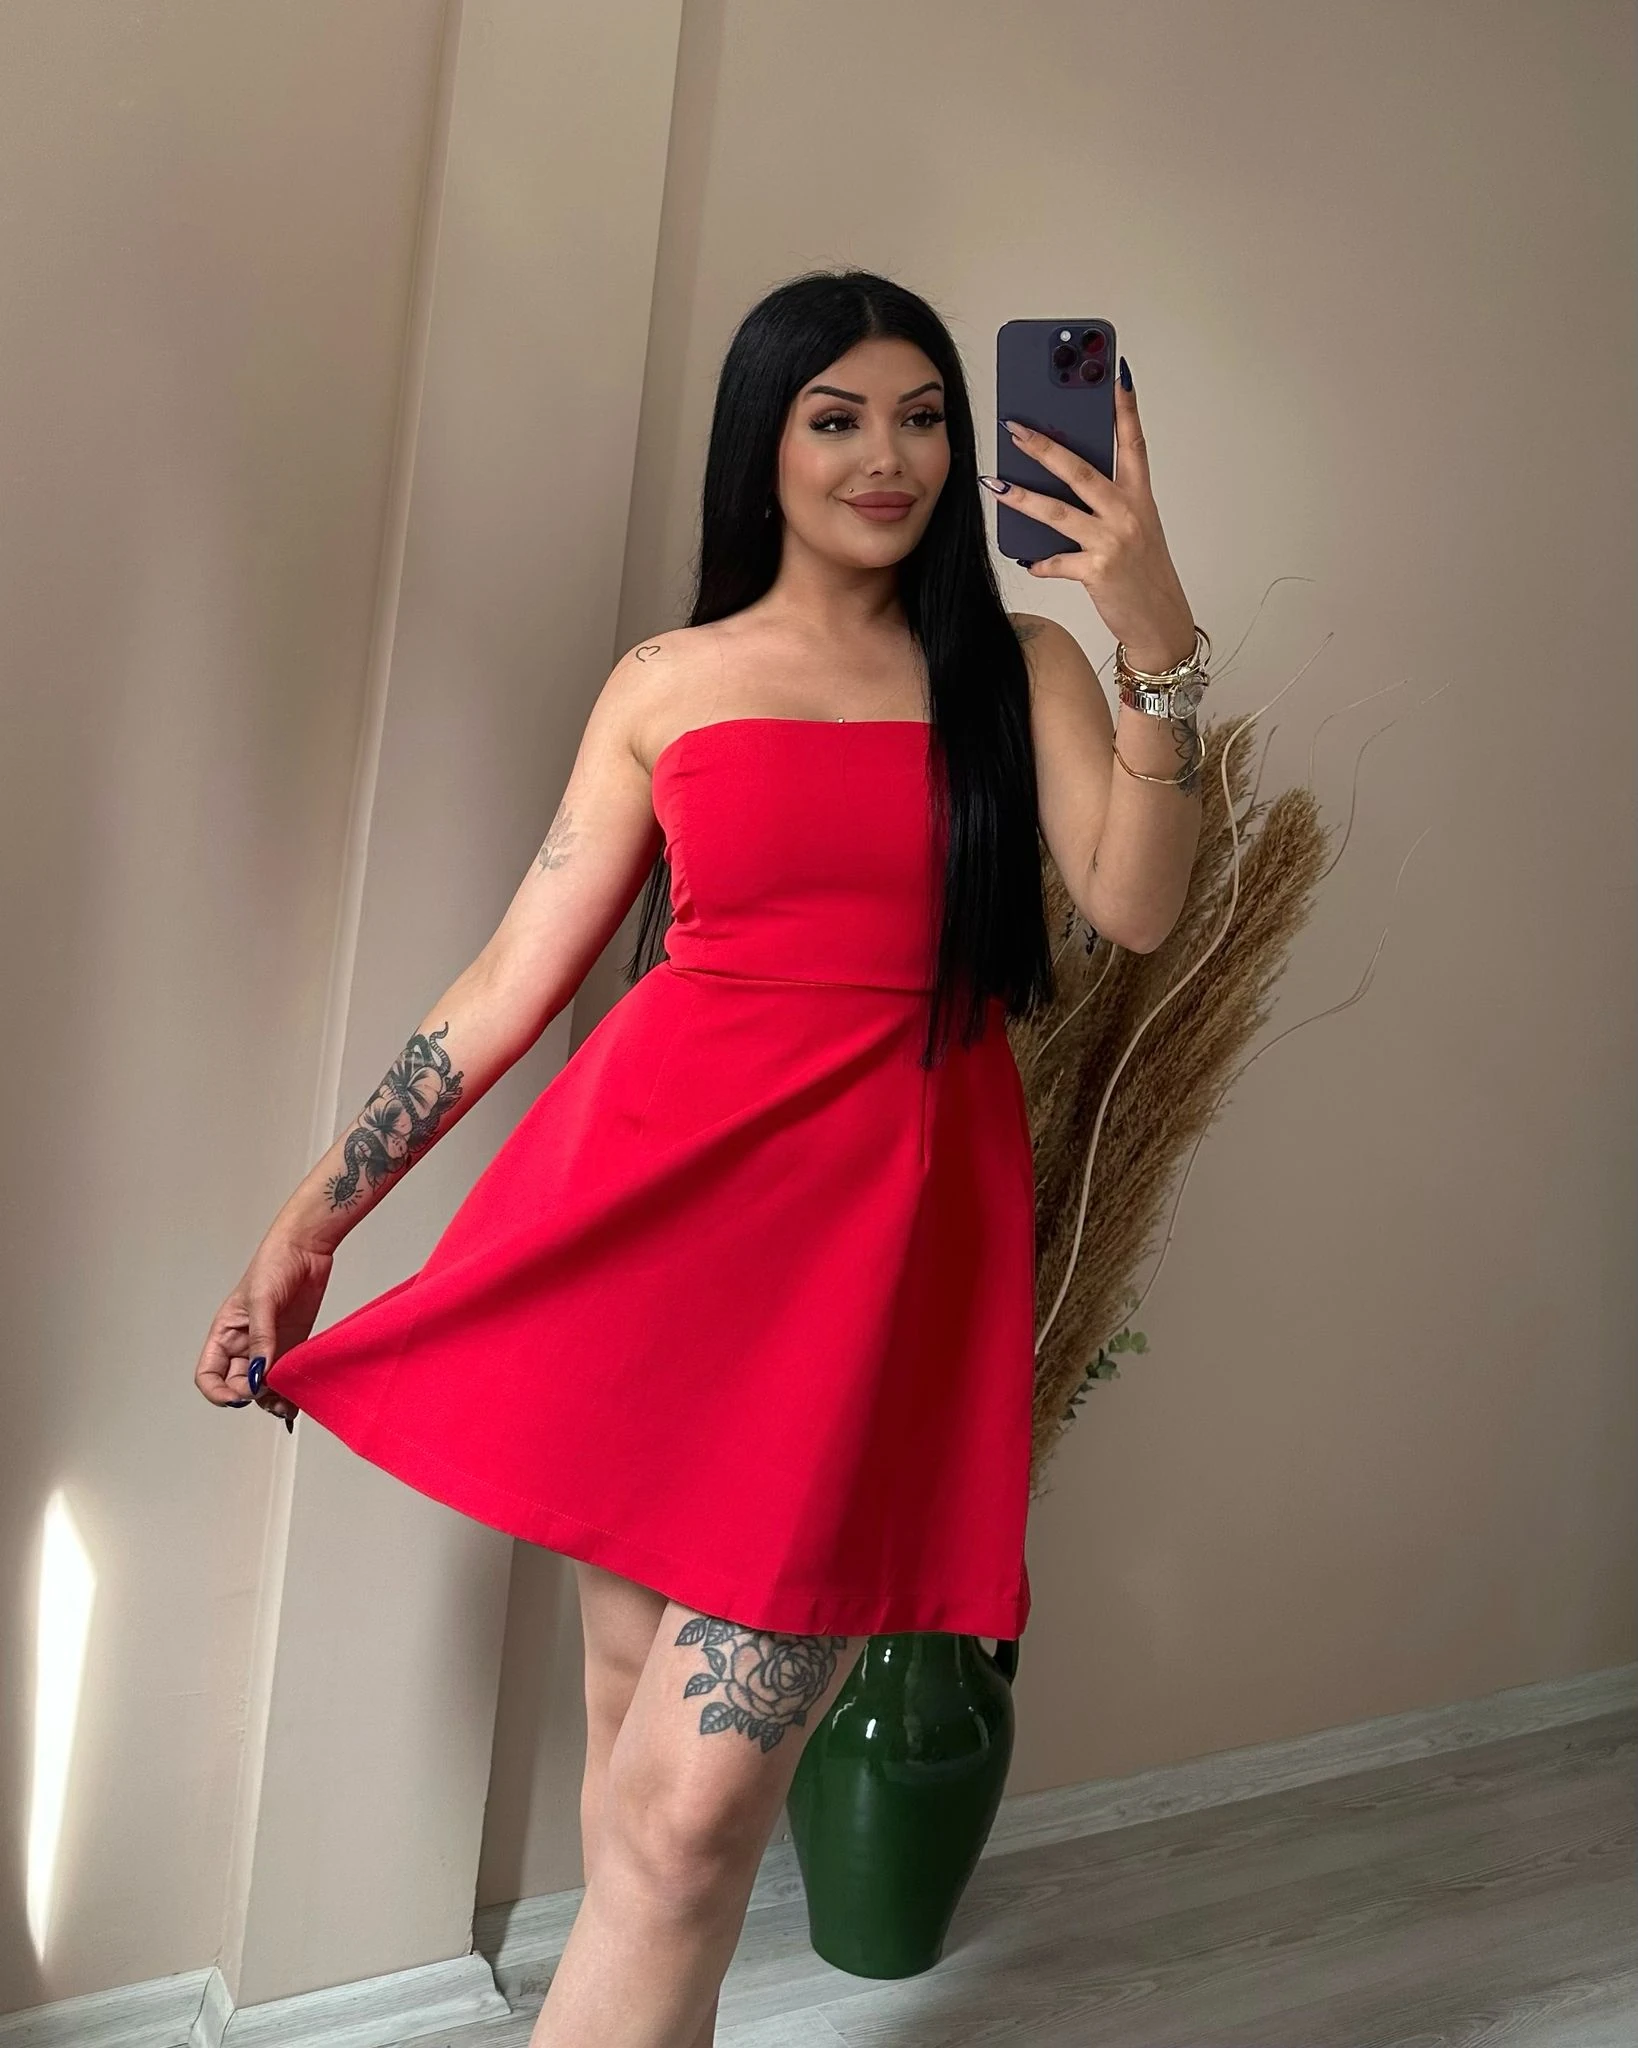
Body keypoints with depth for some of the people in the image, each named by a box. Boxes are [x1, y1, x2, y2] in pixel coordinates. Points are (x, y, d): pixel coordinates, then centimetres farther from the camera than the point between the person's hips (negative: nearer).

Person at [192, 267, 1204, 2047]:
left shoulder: (1016, 663, 12)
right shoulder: (667, 683, 11)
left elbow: (1136, 907, -3)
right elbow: (514, 972, 9)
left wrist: (1157, 641, -12)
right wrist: (316, 1213, 7)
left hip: (890, 1229, -1)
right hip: (654, 1196, 2)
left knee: (693, 1804, -9)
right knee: (636, 1709, 9)